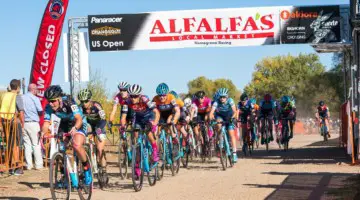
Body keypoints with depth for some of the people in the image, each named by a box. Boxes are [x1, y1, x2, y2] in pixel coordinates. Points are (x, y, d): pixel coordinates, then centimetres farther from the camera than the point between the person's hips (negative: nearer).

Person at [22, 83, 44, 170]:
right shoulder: (35, 98, -7)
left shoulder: (21, 98, 6)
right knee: (36, 144, 2)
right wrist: (37, 113, 14)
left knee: (27, 144, 9)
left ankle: (28, 165, 9)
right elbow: (40, 112, -7)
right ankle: (38, 165, 3)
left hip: (24, 123, 4)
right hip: (33, 123, -4)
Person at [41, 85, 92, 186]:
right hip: (64, 125, 6)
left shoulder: (69, 103, -32)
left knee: (77, 146, -29)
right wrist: (43, 132, -44)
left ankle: (87, 167, -6)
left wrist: (75, 128, -62)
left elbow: (79, 119, -42)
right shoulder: (49, 107, -18)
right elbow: (46, 123, -23)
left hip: (78, 124, -6)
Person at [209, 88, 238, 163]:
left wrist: (232, 117, -53)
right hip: (220, 116, 1)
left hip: (229, 118, -1)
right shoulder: (217, 102, -25)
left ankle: (234, 153, -13)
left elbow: (234, 111, -34)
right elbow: (212, 111, -36)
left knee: (231, 134, -14)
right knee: (218, 125, -35)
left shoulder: (230, 101, -26)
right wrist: (210, 118, -56)